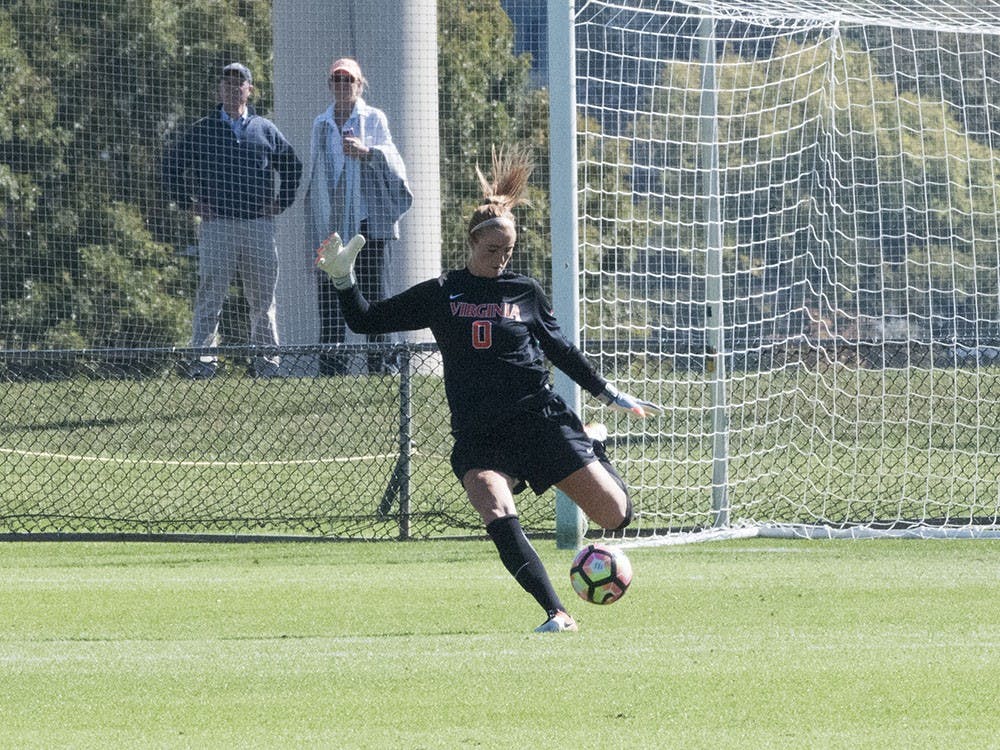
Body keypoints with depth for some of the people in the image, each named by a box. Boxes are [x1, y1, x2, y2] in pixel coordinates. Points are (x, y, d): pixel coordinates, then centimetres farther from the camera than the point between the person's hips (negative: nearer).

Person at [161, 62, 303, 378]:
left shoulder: (265, 130, 12)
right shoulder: (203, 130, 6)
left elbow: (292, 165, 23)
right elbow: (172, 164, 11)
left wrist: (282, 202, 12)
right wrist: (187, 202, 4)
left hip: (259, 223, 2)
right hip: (217, 222, -2)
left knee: (263, 296, 4)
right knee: (210, 294, -7)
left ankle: (267, 358, 9)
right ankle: (202, 360, -8)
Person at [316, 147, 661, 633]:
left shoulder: (525, 292, 8)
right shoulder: (439, 295, 8)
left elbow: (561, 350, 20)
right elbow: (365, 321, 13)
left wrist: (612, 396, 23)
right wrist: (343, 277, -1)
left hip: (539, 420, 0)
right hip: (478, 436, 0)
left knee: (615, 516, -4)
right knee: (499, 519, -29)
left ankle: (595, 449, 31)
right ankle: (557, 615, -24)